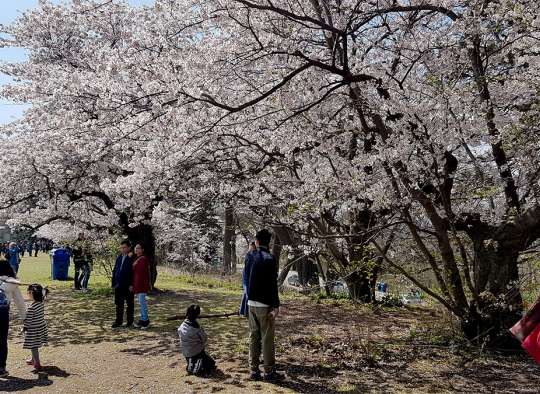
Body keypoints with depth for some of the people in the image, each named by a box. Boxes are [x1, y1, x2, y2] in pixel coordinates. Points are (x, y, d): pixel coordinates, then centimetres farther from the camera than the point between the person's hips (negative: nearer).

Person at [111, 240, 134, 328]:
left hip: (128, 286, -6)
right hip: (118, 285, 6)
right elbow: (115, 271, 16)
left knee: (130, 304, 6)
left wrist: (132, 285, -18)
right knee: (119, 304, 12)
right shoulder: (119, 258, 12)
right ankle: (118, 321, 21)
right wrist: (114, 283, 9)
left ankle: (130, 322, 15)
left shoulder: (132, 258, -10)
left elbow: (134, 272, -14)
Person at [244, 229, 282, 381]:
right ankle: (269, 372, 7)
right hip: (265, 305, -6)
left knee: (254, 337, 12)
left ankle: (254, 370, 16)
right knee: (267, 339, 2)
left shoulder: (250, 257, 4)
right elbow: (273, 285, -17)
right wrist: (275, 306, -15)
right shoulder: (270, 259, -15)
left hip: (251, 303, 6)